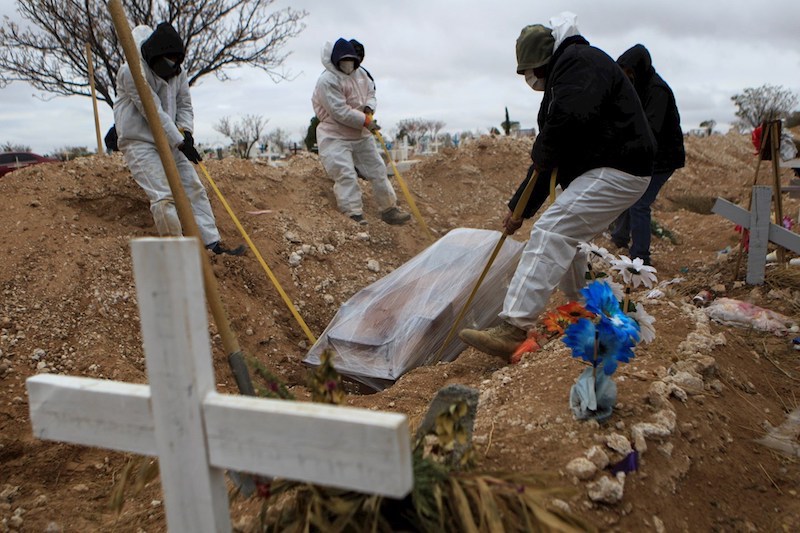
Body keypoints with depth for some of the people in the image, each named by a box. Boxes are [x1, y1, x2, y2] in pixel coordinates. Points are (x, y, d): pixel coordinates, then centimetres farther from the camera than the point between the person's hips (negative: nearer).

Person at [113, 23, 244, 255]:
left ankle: (213, 243, 6)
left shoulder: (177, 72, 7)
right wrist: (180, 143, -22)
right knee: (164, 196, -18)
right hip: (139, 142, -8)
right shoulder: (132, 71, -17)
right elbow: (155, 113, -21)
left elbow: (184, 105, 10)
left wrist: (186, 131, -10)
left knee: (194, 189, 3)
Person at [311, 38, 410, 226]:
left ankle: (389, 209, 21)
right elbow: (340, 112, -24)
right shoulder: (327, 81, -18)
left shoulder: (360, 73, 6)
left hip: (361, 134, 7)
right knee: (346, 175, -17)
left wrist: (369, 107, -7)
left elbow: (371, 92, 17)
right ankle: (354, 214, -15)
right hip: (335, 137, -7)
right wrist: (365, 121, -20)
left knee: (377, 169, 10)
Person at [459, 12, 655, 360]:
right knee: (565, 239, 20)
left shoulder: (578, 61, -9)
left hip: (616, 171, -11)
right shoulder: (559, 79, 22)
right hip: (595, 171, 11)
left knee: (550, 234, -22)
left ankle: (513, 330, -28)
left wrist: (541, 154, -10)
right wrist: (519, 208, 20)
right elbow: (547, 160, 22)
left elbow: (569, 117, -31)